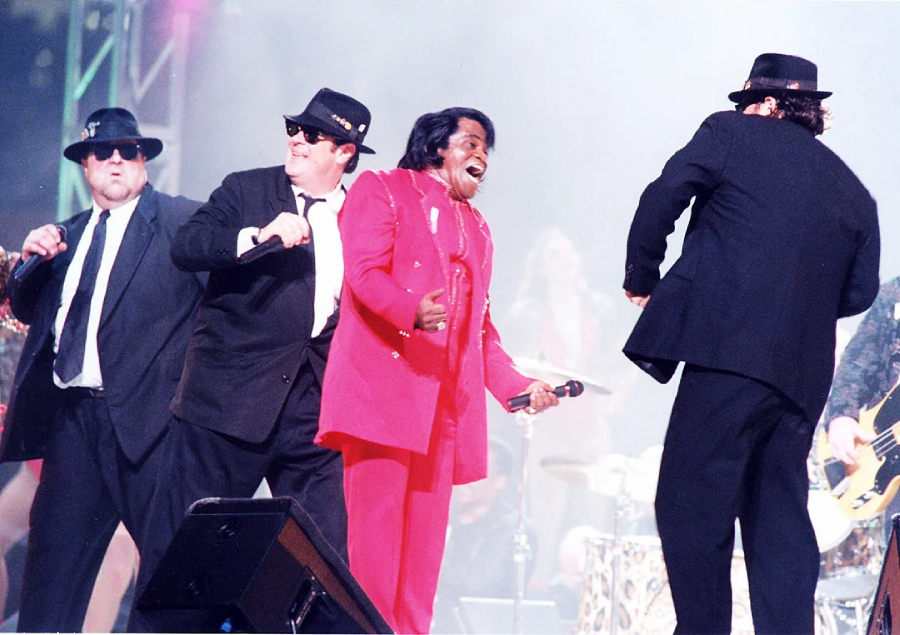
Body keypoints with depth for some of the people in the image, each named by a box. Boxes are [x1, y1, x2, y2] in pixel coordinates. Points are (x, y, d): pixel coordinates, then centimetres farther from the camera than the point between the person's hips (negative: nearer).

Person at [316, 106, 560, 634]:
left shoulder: (477, 230, 28)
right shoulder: (382, 191, 7)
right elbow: (364, 272, -8)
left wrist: (515, 384, 12)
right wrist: (412, 310, -27)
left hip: (444, 401, 6)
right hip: (382, 385, -6)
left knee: (426, 529, 0)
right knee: (377, 519, -12)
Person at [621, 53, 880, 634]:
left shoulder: (730, 134, 7)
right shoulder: (853, 191, 20)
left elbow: (662, 198, -2)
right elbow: (861, 291, 16)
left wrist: (643, 279, 11)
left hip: (728, 349, -6)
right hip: (801, 373, 6)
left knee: (690, 506, -5)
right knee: (780, 520, 10)